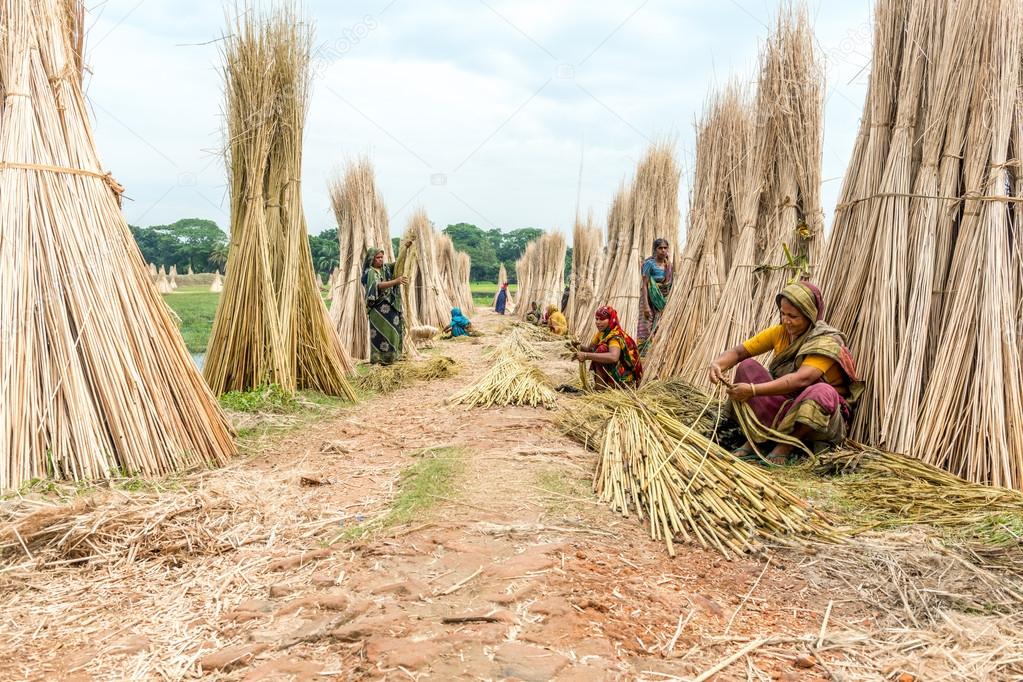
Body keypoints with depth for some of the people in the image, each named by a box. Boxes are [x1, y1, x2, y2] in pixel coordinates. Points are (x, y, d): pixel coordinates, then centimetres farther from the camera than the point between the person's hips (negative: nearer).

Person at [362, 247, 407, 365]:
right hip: (378, 307, -7)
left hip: (390, 306, 7)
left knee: (392, 331, 8)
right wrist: (396, 281, -38)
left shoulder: (386, 268, 11)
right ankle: (377, 359, 0)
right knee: (379, 333, -5)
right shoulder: (369, 272, -10)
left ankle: (391, 356, 17)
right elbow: (378, 285, -26)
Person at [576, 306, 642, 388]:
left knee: (601, 350, -22)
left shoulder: (616, 336, -22)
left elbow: (613, 357, -42)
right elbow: (590, 349, 6)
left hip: (627, 379, -9)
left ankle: (599, 388, -16)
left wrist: (586, 356, -43)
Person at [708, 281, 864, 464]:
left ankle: (786, 445, -16)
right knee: (747, 366, -9)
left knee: (823, 392, -39)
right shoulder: (780, 332, -1)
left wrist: (754, 390, -43)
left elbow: (802, 379, -35)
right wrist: (717, 364, -28)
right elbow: (738, 352, -5)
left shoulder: (827, 342, -20)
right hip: (786, 407, 6)